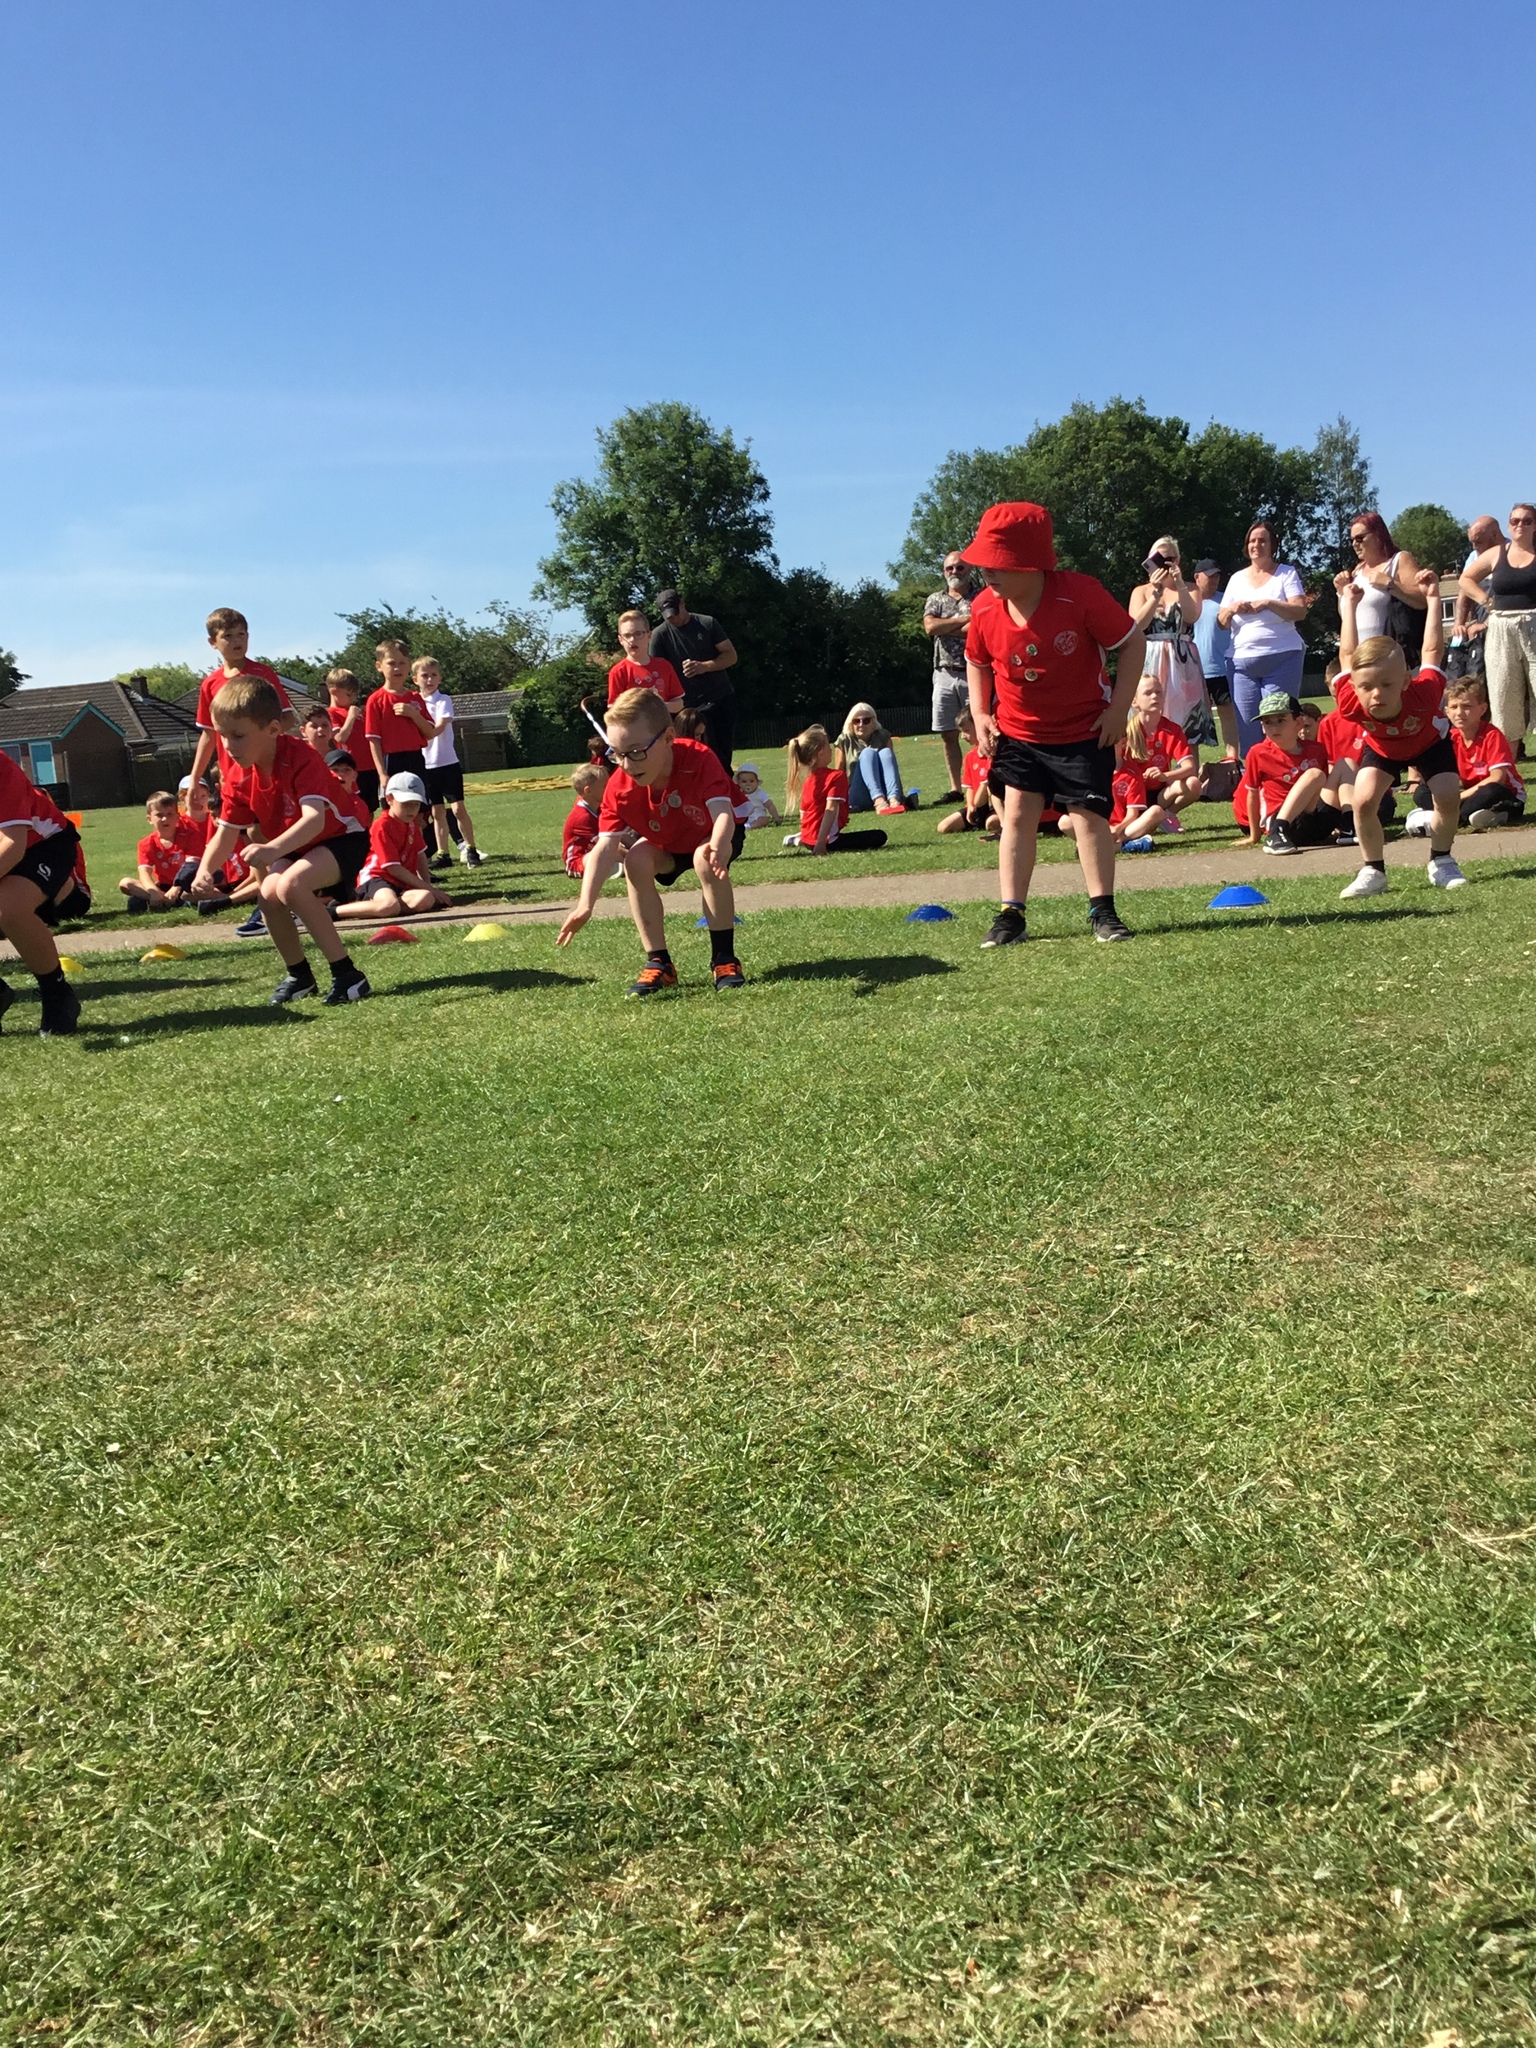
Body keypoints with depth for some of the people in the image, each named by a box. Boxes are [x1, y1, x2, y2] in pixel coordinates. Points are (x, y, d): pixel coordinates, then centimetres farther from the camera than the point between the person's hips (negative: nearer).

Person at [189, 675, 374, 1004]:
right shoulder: (239, 777, -8)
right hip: (296, 848, 7)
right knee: (270, 892, -17)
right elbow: (226, 833, -5)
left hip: (342, 838, -7)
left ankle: (347, 975, -24)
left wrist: (274, 849, -59)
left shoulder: (301, 759, -29)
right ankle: (299, 975, 8)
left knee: (290, 884, -30)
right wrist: (205, 871, -25)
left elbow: (314, 818, -42)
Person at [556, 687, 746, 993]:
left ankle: (724, 959, -23)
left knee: (707, 860, -36)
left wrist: (718, 846, -70)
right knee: (636, 859, -27)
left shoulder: (700, 759, -35)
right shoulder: (620, 787, -26)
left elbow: (723, 813, -45)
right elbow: (605, 846, -31)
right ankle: (658, 963, -17)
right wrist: (585, 905, -43)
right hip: (664, 847, 3)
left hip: (711, 838, -3)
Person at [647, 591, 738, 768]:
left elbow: (731, 656, 0)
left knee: (724, 753, 6)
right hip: (690, 704, -2)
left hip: (722, 697, 2)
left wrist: (704, 666, -17)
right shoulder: (660, 634, -2)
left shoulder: (708, 624, 1)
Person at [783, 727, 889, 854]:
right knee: (879, 837, -13)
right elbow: (830, 809, -24)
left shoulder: (807, 781, 10)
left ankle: (798, 840, 13)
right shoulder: (837, 776, -13)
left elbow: (803, 814, 13)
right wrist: (821, 843, -32)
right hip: (827, 840, -10)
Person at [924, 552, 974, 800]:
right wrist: (964, 619, -7)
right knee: (948, 735, 5)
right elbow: (930, 626, -5)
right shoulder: (935, 600, 14)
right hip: (944, 675, 4)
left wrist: (945, 628, -7)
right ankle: (956, 788, 11)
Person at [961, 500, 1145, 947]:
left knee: (1089, 813, -2)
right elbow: (976, 662, 9)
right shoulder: (984, 610, -12)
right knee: (1017, 812, -3)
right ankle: (1011, 915, 0)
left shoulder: (1081, 595, -22)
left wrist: (1118, 708, -15)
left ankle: (1102, 910, 10)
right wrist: (980, 715, -3)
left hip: (1084, 731, -3)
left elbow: (1132, 642, -12)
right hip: (1017, 732, 3)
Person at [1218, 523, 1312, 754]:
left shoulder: (1286, 573, 5)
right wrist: (1231, 609, -7)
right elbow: (1221, 622, 15)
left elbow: (1300, 611, -7)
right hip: (1243, 660, 3)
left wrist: (1268, 603, -19)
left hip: (1282, 658, -3)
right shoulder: (1237, 579, 16)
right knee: (1247, 727, -1)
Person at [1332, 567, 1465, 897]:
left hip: (1430, 741, -1)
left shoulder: (1424, 694, -45)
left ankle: (1441, 862, 4)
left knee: (1449, 796, -20)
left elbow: (1432, 651, -27)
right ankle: (1373, 870, -3)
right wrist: (1348, 603, -14)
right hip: (1381, 747, 1)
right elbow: (1348, 655, -27)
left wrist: (1432, 598, -21)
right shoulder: (1351, 705, -41)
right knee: (1363, 800, -21)